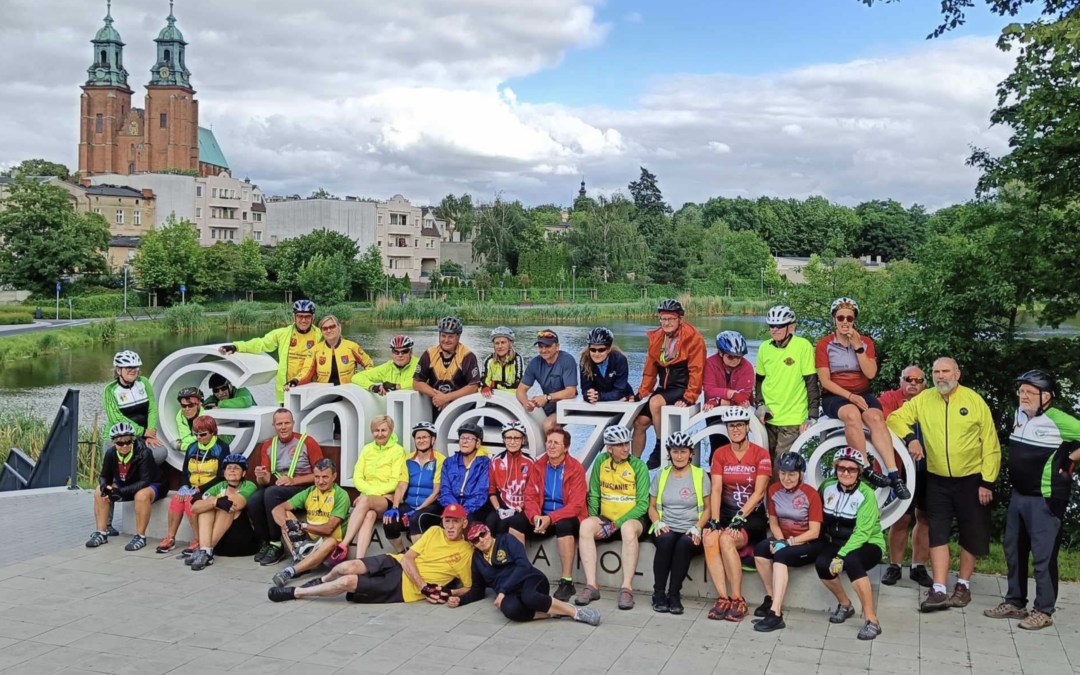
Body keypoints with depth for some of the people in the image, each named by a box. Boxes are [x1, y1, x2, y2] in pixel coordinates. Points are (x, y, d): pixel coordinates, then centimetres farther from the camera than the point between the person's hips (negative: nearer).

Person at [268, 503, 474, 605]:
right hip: (395, 563, 3)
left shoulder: (467, 552, -3)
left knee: (348, 582, -20)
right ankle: (321, 581, 13)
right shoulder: (434, 532, 4)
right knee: (347, 567, -24)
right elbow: (408, 558, -2)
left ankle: (295, 593, 0)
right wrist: (424, 586, -16)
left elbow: (470, 587, 3)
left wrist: (448, 593, -17)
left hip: (403, 587, -3)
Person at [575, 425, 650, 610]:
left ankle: (627, 588, -32)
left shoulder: (639, 466, -5)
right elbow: (593, 495, 10)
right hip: (605, 519, 3)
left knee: (628, 528, -37)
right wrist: (595, 520, -6)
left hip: (632, 518, -3)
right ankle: (591, 586, -27)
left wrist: (616, 524, -17)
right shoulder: (600, 462, 4)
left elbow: (642, 504, -9)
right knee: (586, 525, -28)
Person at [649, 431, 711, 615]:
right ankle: (659, 593, -21)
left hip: (690, 532, -1)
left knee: (685, 543, -36)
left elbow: (707, 508, 5)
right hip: (666, 529, 1)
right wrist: (657, 523, -6)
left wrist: (697, 527, -12)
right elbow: (652, 506, 15)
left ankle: (674, 594, -22)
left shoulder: (701, 475, 7)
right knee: (666, 540, -34)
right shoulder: (661, 475, 14)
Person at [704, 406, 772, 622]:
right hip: (726, 511, 3)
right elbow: (716, 489, -2)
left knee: (726, 539, -32)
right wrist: (715, 520, -15)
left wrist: (739, 519, -21)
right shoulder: (720, 454, 7)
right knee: (709, 538, -29)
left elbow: (758, 492, -11)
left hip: (753, 515, -3)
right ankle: (722, 598, -23)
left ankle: (737, 600, -19)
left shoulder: (761, 454, -3)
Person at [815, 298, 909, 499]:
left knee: (876, 417, -32)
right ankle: (866, 470, -35)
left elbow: (870, 373, -5)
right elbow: (825, 380, -6)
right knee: (852, 414, -38)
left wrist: (857, 346, -12)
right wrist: (850, 396, -19)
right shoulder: (824, 344, 1)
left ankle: (894, 475, -39)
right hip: (835, 396, -2)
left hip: (862, 394, 2)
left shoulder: (865, 342, 9)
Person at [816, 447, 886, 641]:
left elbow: (862, 533, -22)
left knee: (851, 561, -37)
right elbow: (818, 517, 9)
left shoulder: (866, 494, -16)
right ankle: (844, 604, 2)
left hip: (868, 544, -4)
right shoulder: (827, 487, -1)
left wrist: (842, 555, -31)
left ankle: (871, 620, -27)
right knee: (821, 564, -27)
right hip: (837, 542, 4)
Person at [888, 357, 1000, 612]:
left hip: (971, 479, -1)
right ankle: (939, 590, -1)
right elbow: (895, 418, 3)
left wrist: (987, 482, -10)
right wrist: (910, 438, -17)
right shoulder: (923, 400, -2)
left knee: (971, 534, 9)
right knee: (938, 532, -2)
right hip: (937, 480, 2)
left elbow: (991, 445, -7)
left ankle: (963, 585, 25)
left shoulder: (974, 400, -9)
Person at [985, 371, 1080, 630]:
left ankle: (1043, 611, 9)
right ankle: (1015, 603, 26)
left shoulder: (1059, 421, -17)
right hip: (1018, 494, 8)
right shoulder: (1019, 414, 7)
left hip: (1046, 499, -8)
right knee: (1013, 550, 14)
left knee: (1043, 555, -2)